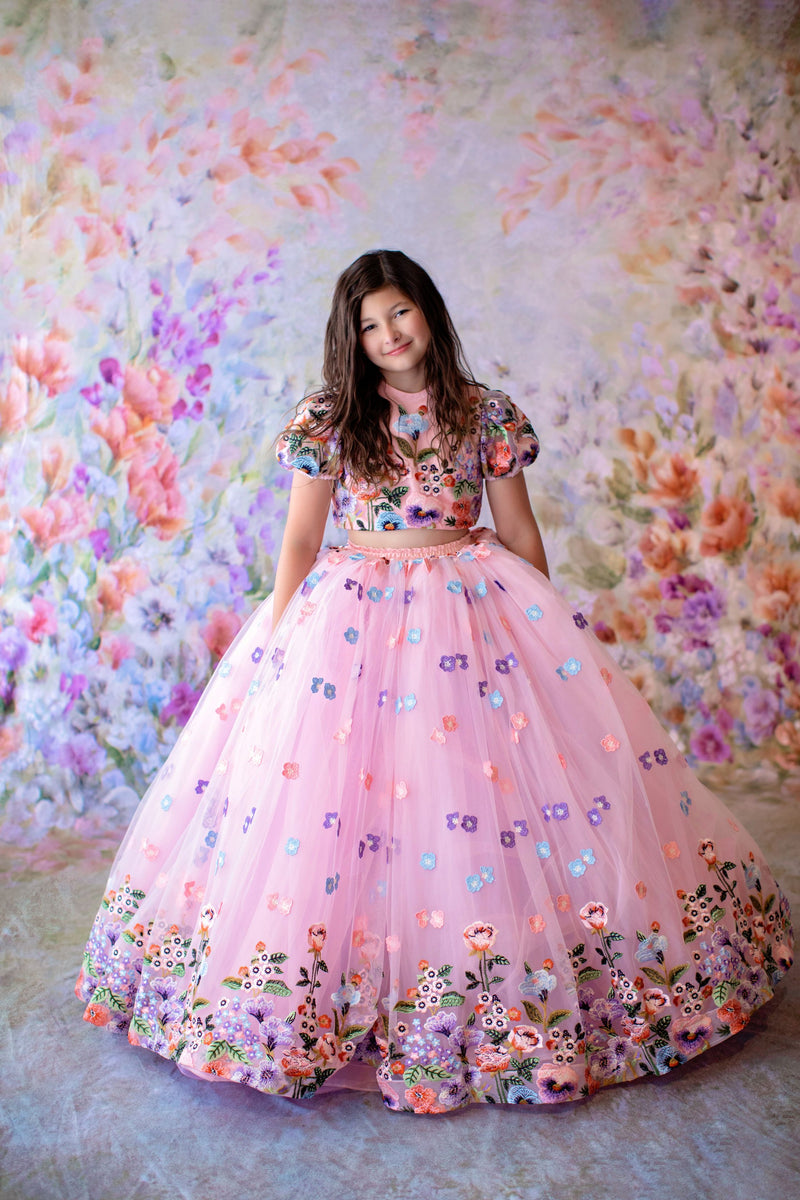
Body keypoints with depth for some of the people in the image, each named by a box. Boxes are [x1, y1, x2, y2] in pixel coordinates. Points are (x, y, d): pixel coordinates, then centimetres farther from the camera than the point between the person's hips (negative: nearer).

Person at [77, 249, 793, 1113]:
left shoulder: (485, 414, 5)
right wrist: (278, 637, -4)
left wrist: (545, 633, 9)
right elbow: (300, 539, 3)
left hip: (473, 611, 1)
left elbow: (520, 533, 9)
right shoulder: (329, 419, 3)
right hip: (354, 616, 0)